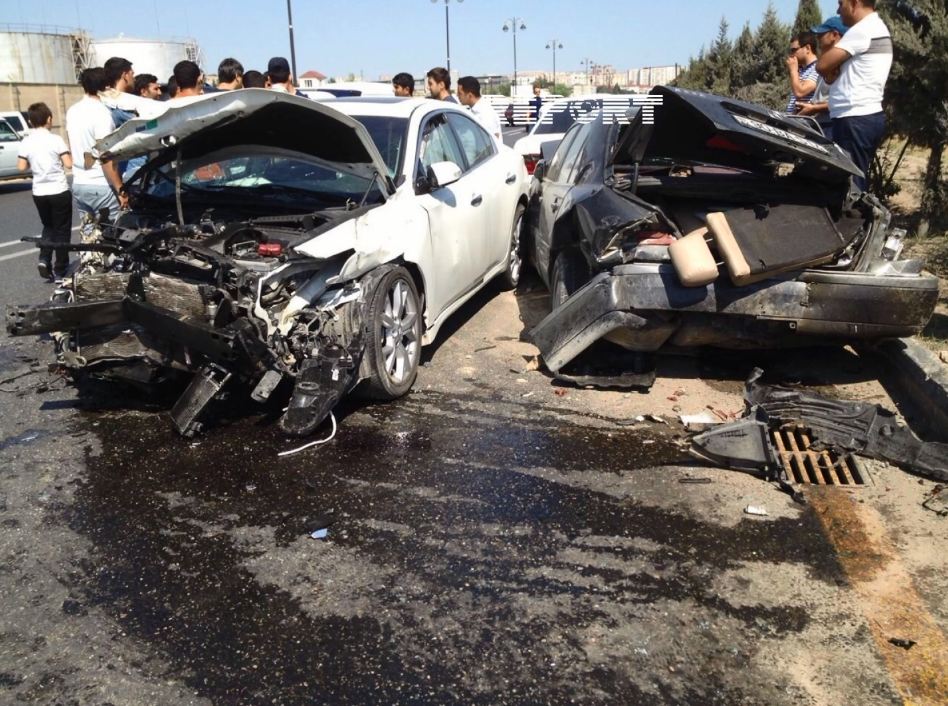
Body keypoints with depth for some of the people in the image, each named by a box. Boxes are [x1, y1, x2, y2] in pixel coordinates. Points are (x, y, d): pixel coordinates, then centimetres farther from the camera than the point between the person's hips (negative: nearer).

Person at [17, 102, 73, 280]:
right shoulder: (56, 139, -11)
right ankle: (60, 269, 10)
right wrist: (68, 154, 7)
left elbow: (21, 167, 1)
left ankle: (44, 260, 3)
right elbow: (69, 164, -13)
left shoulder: (26, 142, 0)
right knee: (62, 229, 7)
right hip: (59, 191, -4)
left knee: (48, 227, 21)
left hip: (39, 193, 4)